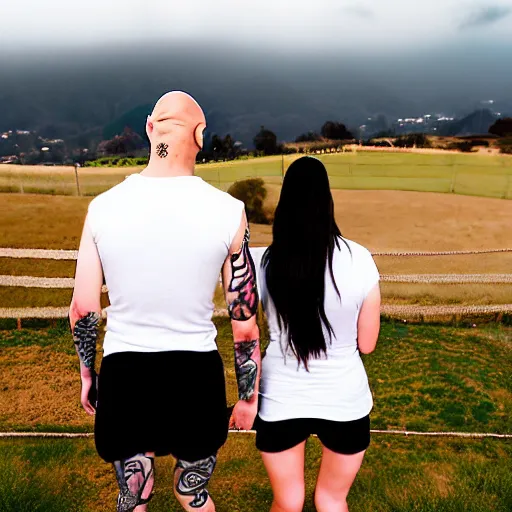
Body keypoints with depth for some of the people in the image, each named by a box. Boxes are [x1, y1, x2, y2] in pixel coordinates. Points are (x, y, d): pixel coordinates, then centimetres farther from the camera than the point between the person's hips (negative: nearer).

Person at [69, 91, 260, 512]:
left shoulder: (103, 207, -8)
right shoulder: (228, 211, -13)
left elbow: (83, 310, 0)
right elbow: (245, 321, -8)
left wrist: (88, 376, 16)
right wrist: (249, 396, 6)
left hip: (123, 373, 2)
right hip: (196, 374, -1)